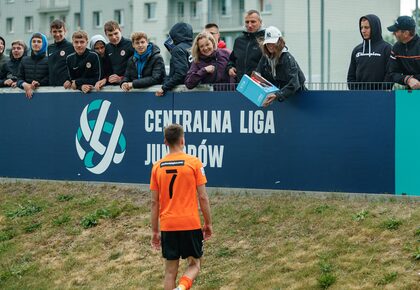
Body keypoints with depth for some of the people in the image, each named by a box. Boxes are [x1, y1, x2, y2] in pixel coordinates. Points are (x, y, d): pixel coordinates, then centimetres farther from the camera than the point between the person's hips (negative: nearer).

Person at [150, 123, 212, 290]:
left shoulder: (157, 167, 3)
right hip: (191, 224, -2)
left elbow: (154, 202, 5)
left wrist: (155, 231, 12)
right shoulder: (194, 162, -6)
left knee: (171, 270, 9)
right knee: (194, 264, 10)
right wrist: (208, 223, 4)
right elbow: (203, 197, -7)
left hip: (167, 226, 3)